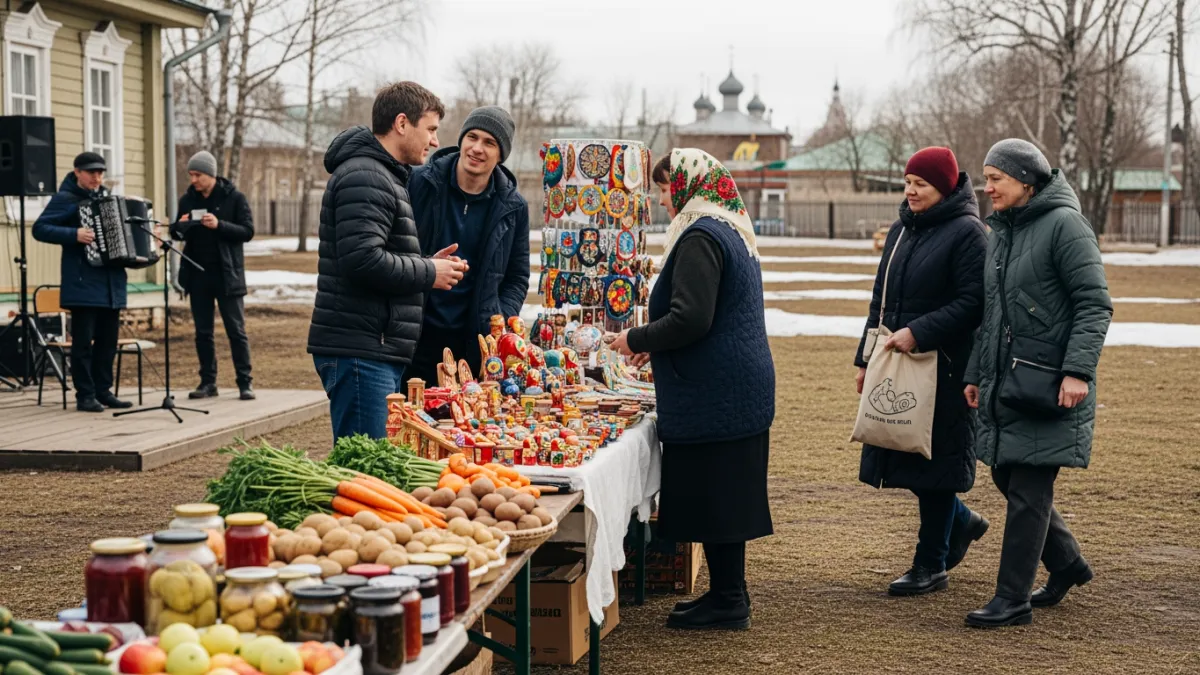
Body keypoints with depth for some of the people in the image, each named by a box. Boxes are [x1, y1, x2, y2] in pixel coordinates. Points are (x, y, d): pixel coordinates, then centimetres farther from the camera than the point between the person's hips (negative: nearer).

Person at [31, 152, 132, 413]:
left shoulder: (107, 197, 17)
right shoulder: (65, 199, -3)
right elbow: (40, 228, -12)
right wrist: (74, 235, -23)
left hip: (111, 281, 7)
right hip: (83, 282, -7)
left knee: (108, 340, 9)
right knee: (83, 340, -5)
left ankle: (103, 391, 16)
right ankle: (85, 395, -1)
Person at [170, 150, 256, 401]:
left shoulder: (234, 198, -4)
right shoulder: (187, 199, 8)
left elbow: (248, 231, -8)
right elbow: (177, 233, 14)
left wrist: (219, 225, -22)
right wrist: (179, 227, -10)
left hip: (227, 274, -4)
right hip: (198, 275, 4)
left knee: (236, 330, -1)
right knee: (203, 332, 8)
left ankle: (245, 383, 4)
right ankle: (208, 382, 15)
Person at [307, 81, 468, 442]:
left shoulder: (386, 176, 23)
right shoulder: (363, 176, -12)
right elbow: (363, 260, -23)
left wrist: (427, 265, 12)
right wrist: (429, 274, -10)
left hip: (378, 350, 11)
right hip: (360, 350, -11)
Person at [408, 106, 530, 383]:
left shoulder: (513, 208, 5)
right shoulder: (419, 183, -1)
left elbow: (518, 278, 12)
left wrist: (501, 323, -3)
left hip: (474, 345, 1)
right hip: (414, 337, -1)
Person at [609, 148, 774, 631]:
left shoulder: (700, 238, -15)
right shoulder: (733, 233, 17)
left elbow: (690, 319, -23)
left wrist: (638, 339, -8)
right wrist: (655, 343, 21)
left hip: (715, 393, -10)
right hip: (740, 387, 10)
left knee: (712, 497, -3)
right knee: (725, 495, 15)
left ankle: (727, 601, 3)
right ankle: (729, 594, 22)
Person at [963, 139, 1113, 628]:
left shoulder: (1064, 225, -11)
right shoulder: (1001, 232, 15)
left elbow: (1095, 305, -15)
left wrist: (1078, 370, -23)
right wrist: (975, 373, 18)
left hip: (1049, 385, -8)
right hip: (1005, 382, 9)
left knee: (1028, 490, -5)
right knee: (1007, 477, 14)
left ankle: (1013, 600, 2)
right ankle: (1067, 564, 33)